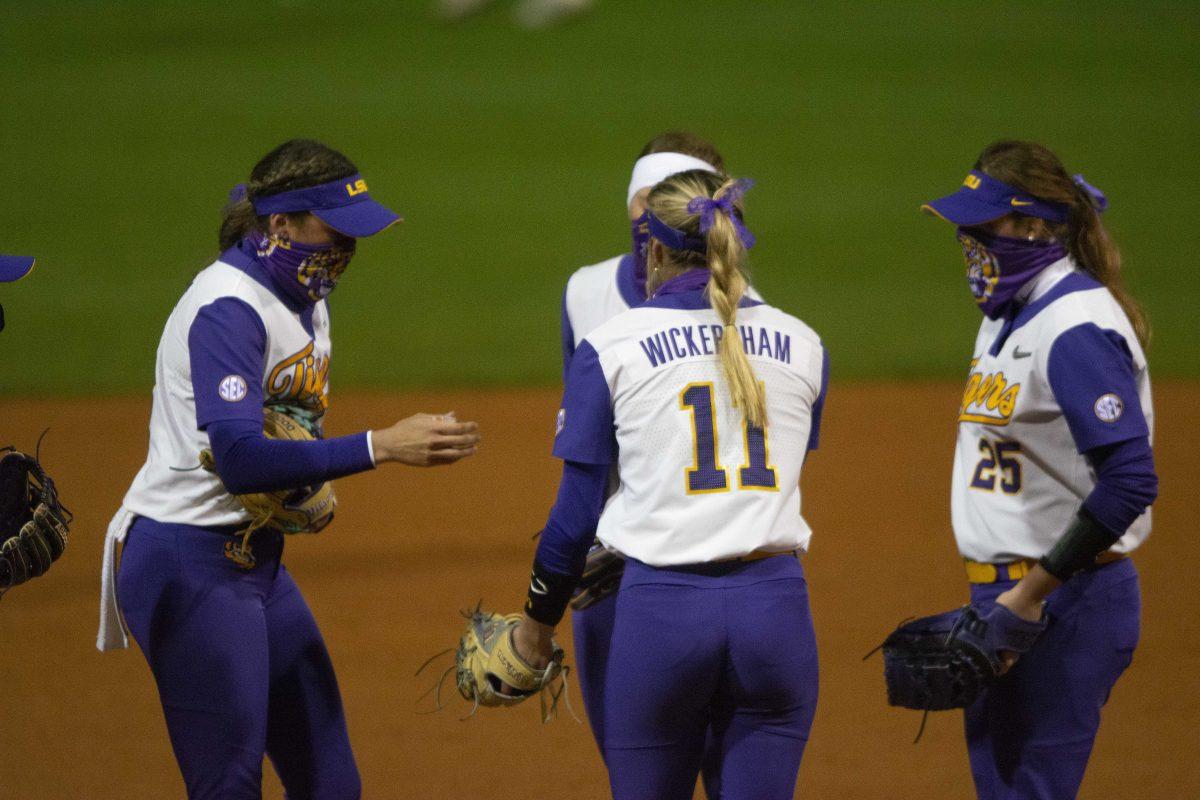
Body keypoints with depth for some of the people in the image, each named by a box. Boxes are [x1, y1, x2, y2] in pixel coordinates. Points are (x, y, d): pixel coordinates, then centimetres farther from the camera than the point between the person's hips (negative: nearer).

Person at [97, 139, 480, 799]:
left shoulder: (307, 296, 10)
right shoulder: (229, 308, -20)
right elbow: (239, 459, -31)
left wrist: (312, 484, 2)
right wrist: (379, 448, -35)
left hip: (257, 560, 10)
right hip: (191, 567, -10)